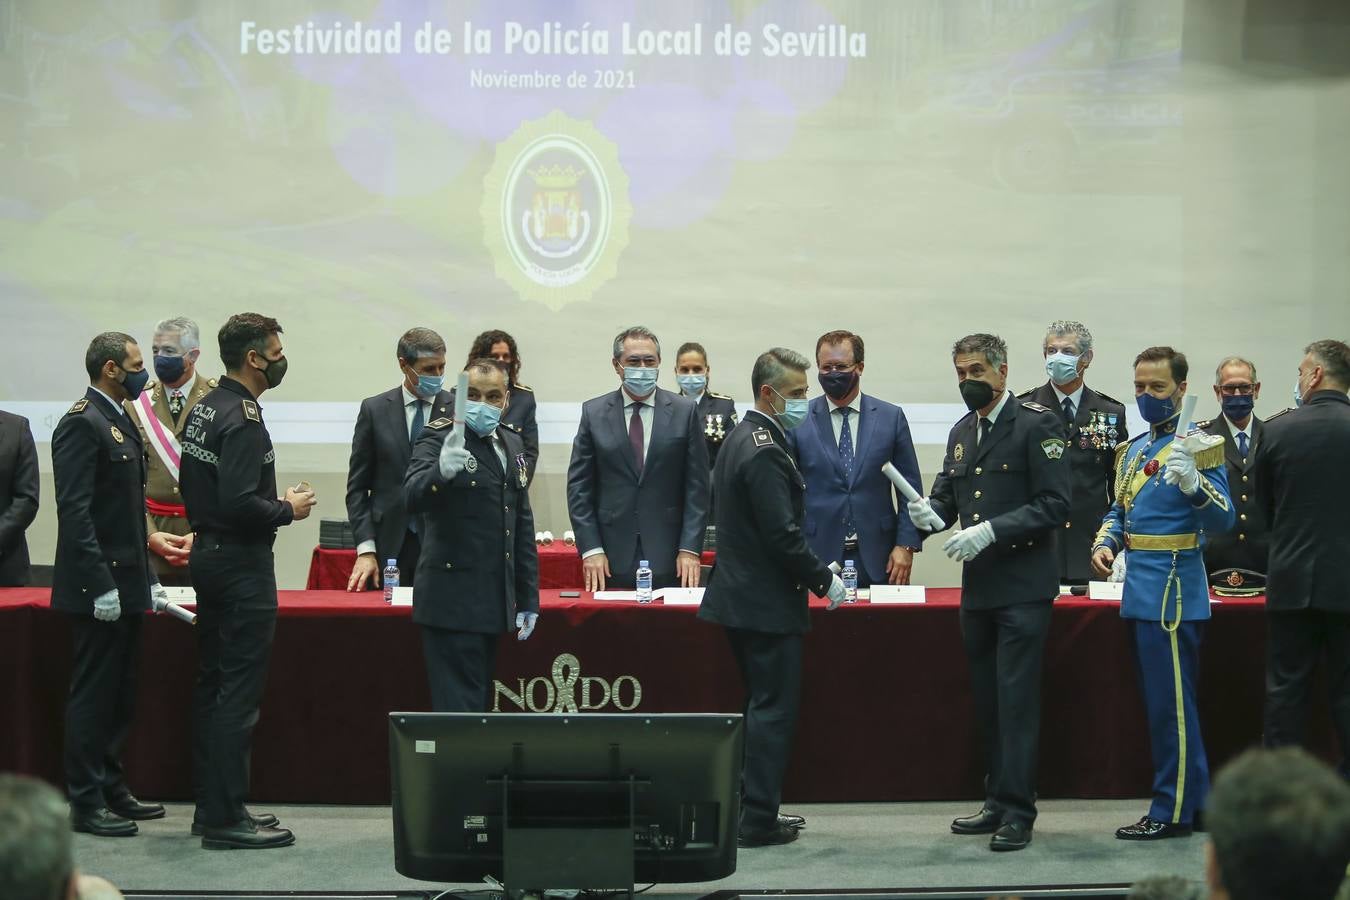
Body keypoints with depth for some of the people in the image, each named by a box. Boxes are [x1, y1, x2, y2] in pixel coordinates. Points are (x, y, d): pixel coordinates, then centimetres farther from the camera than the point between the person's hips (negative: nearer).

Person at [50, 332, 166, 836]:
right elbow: (75, 511, -20)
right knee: (92, 695, -3)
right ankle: (86, 804, 3)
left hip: (125, 583, 10)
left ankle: (111, 790, 23)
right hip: (98, 588, -10)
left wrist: (145, 576, 18)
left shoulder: (121, 422, 15)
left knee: (119, 695, 14)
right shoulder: (82, 425, -14)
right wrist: (101, 585, -22)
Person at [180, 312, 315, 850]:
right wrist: (288, 510, -11)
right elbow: (239, 503, -26)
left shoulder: (204, 409, 11)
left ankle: (210, 806, 20)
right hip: (241, 563, -10)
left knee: (212, 685, 13)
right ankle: (225, 818, -3)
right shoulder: (242, 419, -18)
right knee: (239, 690, -6)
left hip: (209, 553, 10)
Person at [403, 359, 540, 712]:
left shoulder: (512, 444, 15)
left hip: (493, 603, 7)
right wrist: (441, 471, -45)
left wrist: (528, 599, 17)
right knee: (460, 709, -9)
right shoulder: (439, 439, -7)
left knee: (480, 706, 11)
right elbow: (413, 498, -24)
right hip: (453, 602, -7)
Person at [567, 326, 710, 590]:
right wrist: (590, 549, -5)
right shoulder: (593, 413, 5)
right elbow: (579, 486, 4)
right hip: (613, 557, 0)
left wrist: (690, 549, -6)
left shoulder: (685, 412, 3)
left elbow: (697, 486, 2)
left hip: (668, 557, 0)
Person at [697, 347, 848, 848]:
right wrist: (824, 581, -11)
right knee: (774, 709, -3)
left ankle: (754, 809, 24)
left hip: (741, 596, 10)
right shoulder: (765, 451, -20)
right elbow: (783, 535, -23)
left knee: (762, 706, 17)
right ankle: (758, 821, 1)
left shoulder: (742, 439, 12)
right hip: (767, 604, -10)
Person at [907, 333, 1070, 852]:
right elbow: (946, 496, 16)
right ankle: (997, 803, 19)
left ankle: (1018, 813, -3)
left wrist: (990, 531, -20)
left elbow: (1054, 505, -13)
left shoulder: (1037, 423, -7)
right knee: (987, 699, 11)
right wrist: (932, 513, -7)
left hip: (1023, 588, -7)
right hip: (978, 589, 7)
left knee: (1015, 698, -7)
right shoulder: (961, 433, 16)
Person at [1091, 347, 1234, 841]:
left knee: (1170, 703, -4)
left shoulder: (1198, 445, -9)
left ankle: (1172, 811, 2)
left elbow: (1223, 521, -17)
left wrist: (1193, 484, -35)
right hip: (1141, 591, 8)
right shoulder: (1132, 450, 15)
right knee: (1164, 701, 14)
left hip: (1174, 590, -8)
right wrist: (1104, 544, 3)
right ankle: (1196, 798, 24)